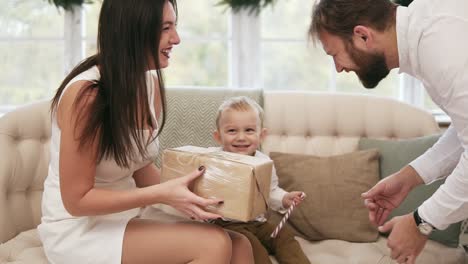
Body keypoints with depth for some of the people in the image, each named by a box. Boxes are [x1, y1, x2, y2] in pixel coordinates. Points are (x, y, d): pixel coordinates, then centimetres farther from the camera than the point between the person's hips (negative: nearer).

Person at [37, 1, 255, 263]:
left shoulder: (151, 83, 0)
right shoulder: (86, 93, -23)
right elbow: (77, 200, -19)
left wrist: (187, 190, -8)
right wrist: (162, 194, -27)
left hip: (126, 219, 7)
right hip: (77, 230, -7)